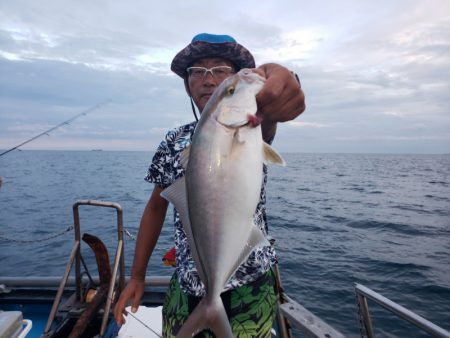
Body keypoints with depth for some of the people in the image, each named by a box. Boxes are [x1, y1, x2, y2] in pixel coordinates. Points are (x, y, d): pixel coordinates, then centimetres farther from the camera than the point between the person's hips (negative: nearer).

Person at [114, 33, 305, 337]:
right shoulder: (173, 142, 0)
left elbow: (264, 120, -34)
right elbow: (156, 207, 7)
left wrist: (275, 78, -57)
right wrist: (137, 276, 6)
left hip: (248, 293, -2)